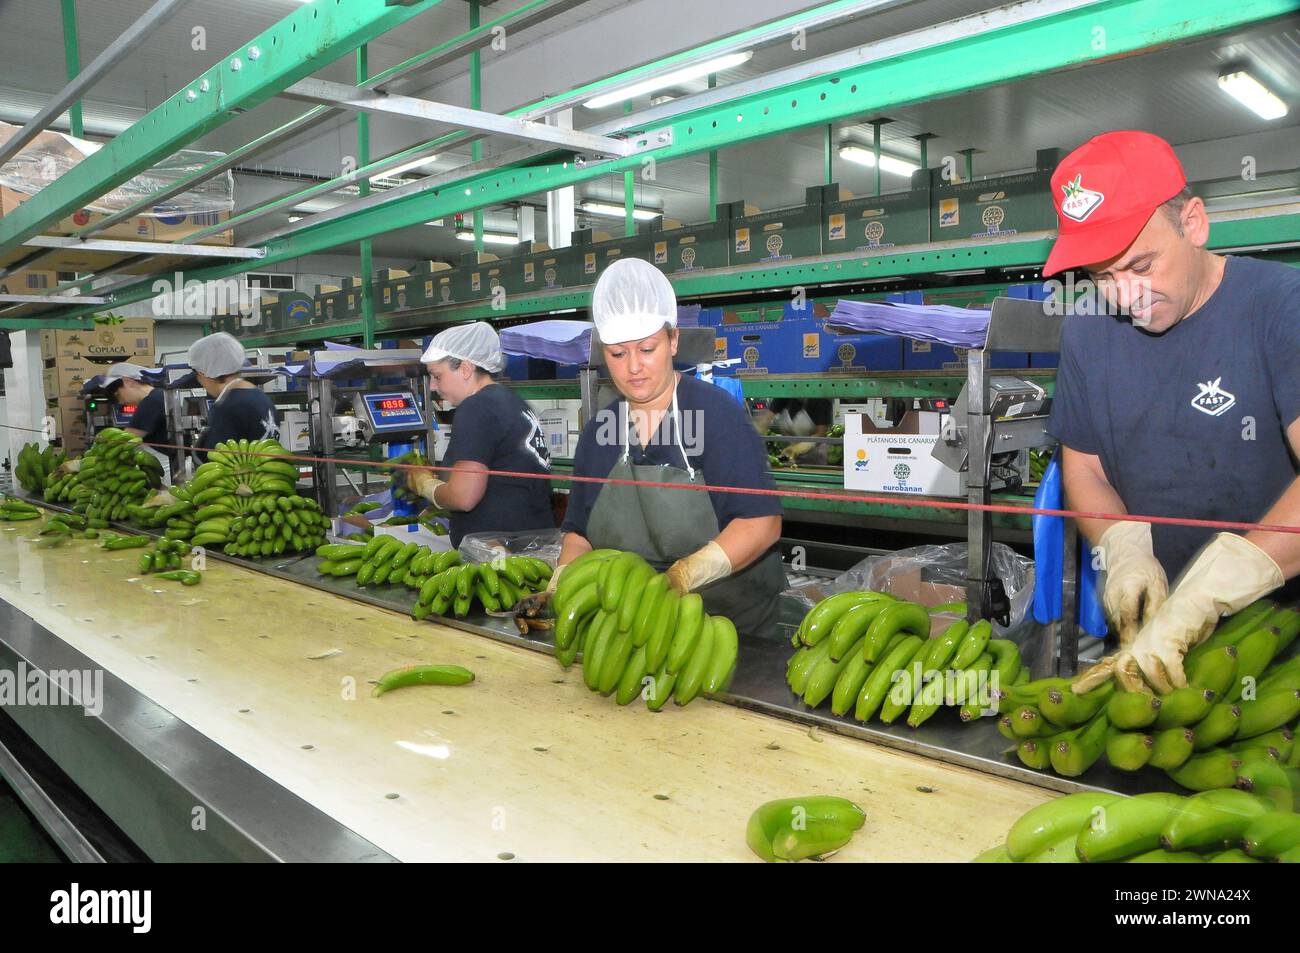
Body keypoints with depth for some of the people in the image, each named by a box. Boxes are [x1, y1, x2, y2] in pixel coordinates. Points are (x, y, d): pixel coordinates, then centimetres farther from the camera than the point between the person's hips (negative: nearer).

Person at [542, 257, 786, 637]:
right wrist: (562, 582, -5)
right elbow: (579, 532, 15)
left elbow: (762, 522, -14)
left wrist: (682, 578, -26)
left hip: (732, 620, -4)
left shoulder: (716, 412, -7)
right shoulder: (598, 432, 9)